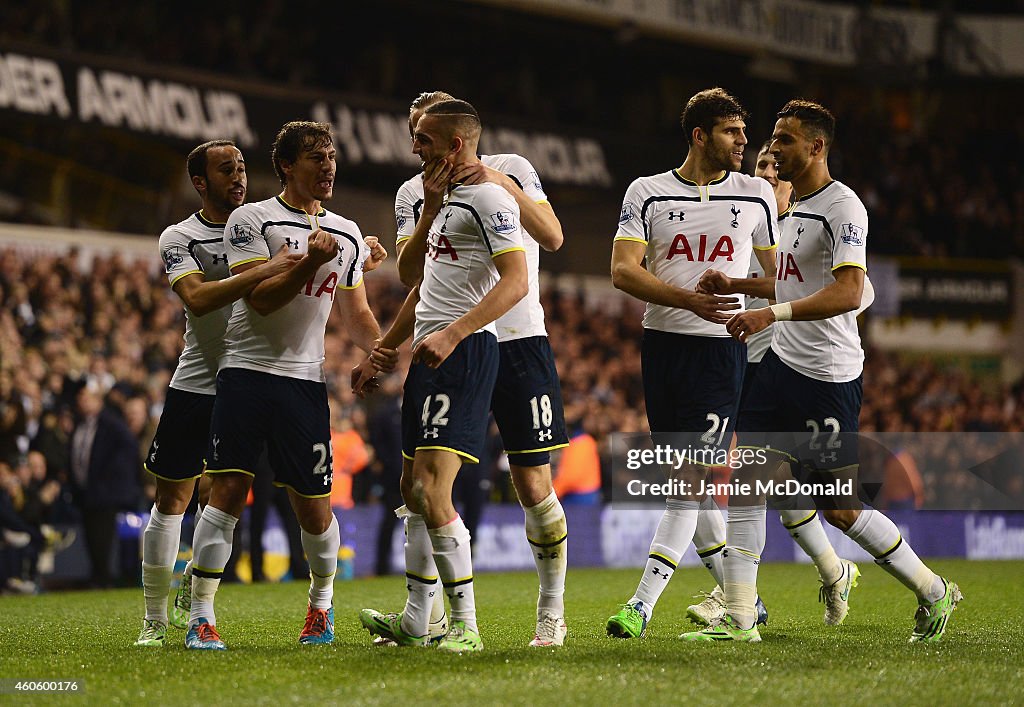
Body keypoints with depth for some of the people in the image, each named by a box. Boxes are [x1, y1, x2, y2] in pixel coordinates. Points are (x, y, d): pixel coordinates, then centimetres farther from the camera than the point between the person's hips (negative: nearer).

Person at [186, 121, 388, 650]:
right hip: (246, 371, -4)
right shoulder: (251, 220, -1)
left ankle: (321, 601, 27)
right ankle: (201, 616, -9)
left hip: (305, 379, 4)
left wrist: (382, 350, 2)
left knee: (313, 505, 3)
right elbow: (259, 298, -10)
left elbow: (356, 313, 21)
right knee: (227, 491, -12)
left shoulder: (347, 235, 15)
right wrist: (309, 264, -22)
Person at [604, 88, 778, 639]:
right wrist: (689, 299, -19)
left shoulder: (756, 195, 8)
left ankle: (642, 604, -9)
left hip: (721, 349, -1)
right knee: (684, 482, 4)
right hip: (662, 343, 1)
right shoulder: (647, 193, 4)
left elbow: (778, 273, 17)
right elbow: (623, 269, -6)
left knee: (691, 480, -11)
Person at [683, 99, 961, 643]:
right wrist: (736, 286, 18)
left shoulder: (842, 206, -14)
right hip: (782, 362, 9)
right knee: (745, 480, -2)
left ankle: (933, 593, 15)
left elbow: (848, 292, -26)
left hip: (829, 375, -9)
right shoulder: (796, 208, 15)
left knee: (839, 508, -3)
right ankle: (738, 618, -1)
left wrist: (773, 313, -33)